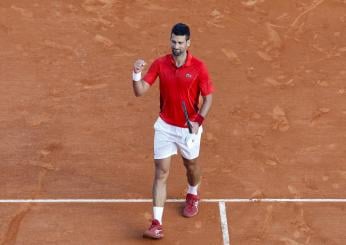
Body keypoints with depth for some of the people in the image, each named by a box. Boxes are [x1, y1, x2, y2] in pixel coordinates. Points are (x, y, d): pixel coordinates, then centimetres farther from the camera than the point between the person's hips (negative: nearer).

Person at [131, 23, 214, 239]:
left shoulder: (198, 67, -14)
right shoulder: (160, 64, -8)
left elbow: (208, 97, -8)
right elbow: (140, 91, -8)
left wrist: (198, 120, -21)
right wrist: (137, 74, -28)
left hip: (189, 127, -1)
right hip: (165, 126, 1)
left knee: (191, 165, 21)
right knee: (161, 173, -3)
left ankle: (193, 196, 55)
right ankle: (157, 224, -4)